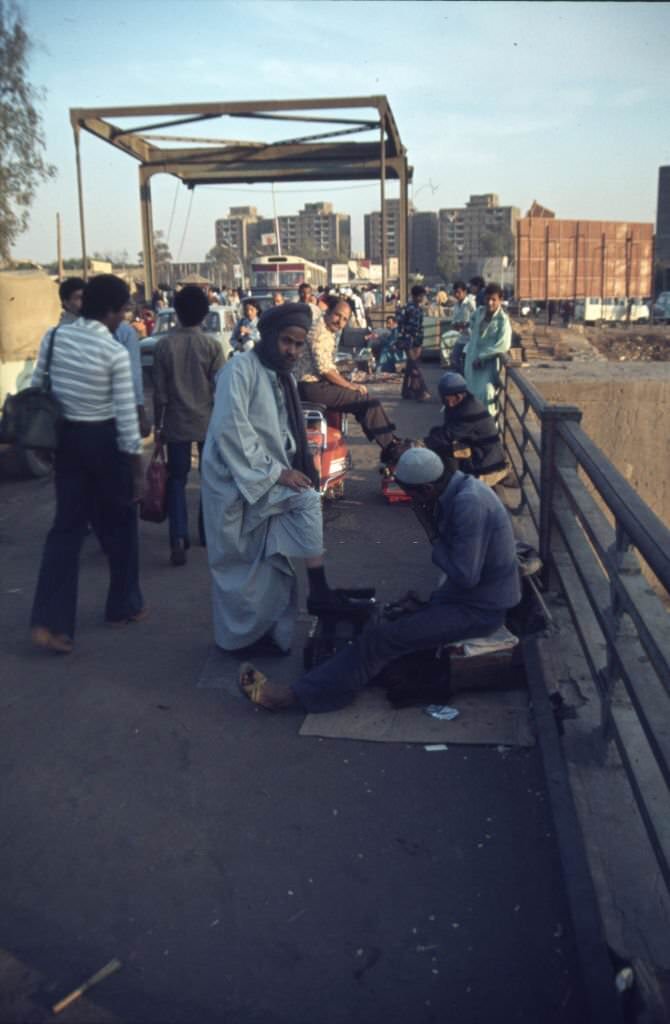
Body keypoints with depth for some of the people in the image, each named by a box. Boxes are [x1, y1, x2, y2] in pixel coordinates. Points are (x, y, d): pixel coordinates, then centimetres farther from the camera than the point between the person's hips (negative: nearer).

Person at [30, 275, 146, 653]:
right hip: (104, 440, -4)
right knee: (119, 523, 14)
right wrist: (138, 468, -8)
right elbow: (126, 416, -16)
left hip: (67, 437, 5)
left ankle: (50, 621, 0)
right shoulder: (116, 352, -15)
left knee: (67, 525, 8)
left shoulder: (54, 337, -1)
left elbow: (36, 390, 5)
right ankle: (124, 606, 28)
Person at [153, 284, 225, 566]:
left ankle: (179, 538, -9)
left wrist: (158, 423, 9)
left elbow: (159, 390, -2)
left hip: (177, 423, 0)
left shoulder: (164, 344, -5)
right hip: (208, 421, 0)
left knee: (177, 479, 5)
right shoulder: (212, 345, -7)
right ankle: (208, 533, 24)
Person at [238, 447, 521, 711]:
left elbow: (466, 577, -26)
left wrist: (431, 532, -17)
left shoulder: (468, 503, -26)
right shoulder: (459, 488, 4)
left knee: (383, 638, -14)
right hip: (469, 595, 10)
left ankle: (293, 695, -11)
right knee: (390, 625, 1)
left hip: (480, 609, -10)